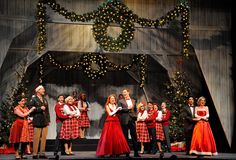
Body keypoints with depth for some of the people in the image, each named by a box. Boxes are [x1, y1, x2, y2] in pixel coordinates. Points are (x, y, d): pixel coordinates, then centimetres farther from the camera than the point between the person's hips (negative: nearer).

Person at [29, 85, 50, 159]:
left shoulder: (45, 100, 19)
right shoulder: (33, 99, -1)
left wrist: (48, 120, 13)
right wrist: (40, 108, -14)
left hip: (45, 122, 6)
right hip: (37, 122, -6)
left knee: (44, 138, 6)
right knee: (36, 138, -4)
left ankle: (42, 153, 12)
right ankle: (35, 154, 2)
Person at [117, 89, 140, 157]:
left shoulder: (133, 101, 16)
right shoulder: (121, 101, 6)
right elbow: (119, 110, -6)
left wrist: (135, 116, 4)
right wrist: (127, 109, -12)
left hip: (132, 120, 2)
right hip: (124, 121, -2)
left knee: (134, 136, 0)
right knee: (125, 137, 1)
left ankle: (136, 152, 3)